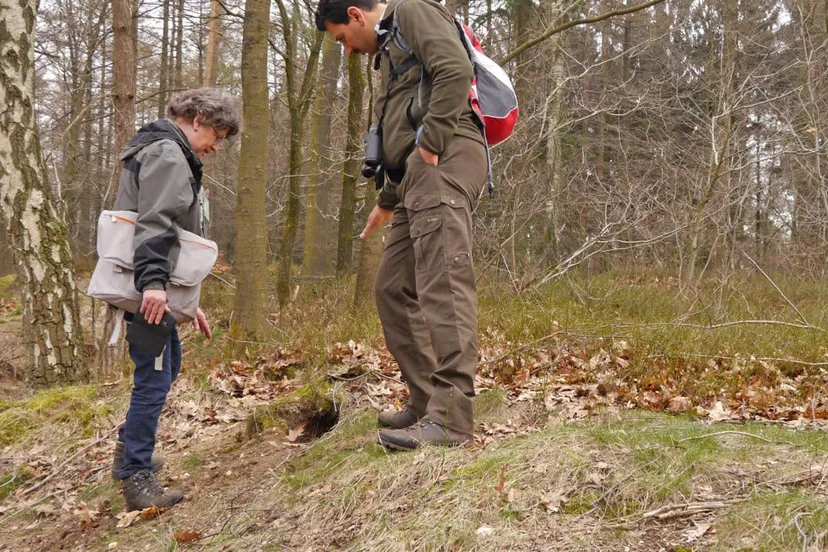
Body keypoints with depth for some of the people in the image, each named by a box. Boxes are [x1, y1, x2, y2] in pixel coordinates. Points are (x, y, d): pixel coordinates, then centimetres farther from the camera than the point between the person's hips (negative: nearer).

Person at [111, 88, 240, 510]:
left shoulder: (174, 157, 24)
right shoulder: (167, 153, -9)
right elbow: (154, 222, -24)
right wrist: (153, 281, -33)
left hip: (156, 288, 11)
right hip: (146, 290, -11)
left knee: (166, 366, 22)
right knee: (156, 376, -9)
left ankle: (130, 448, 34)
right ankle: (135, 476, -4)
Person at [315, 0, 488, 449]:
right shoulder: (390, 50, 33)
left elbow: (456, 71, -15)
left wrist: (432, 141, -18)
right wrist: (387, 201, 41)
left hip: (445, 159, -11)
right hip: (418, 175, 11)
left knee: (443, 282, -19)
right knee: (394, 288, 10)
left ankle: (450, 417, -26)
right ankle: (425, 402, 16)